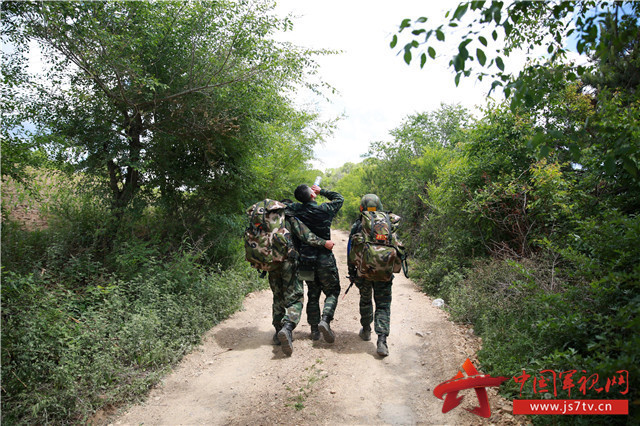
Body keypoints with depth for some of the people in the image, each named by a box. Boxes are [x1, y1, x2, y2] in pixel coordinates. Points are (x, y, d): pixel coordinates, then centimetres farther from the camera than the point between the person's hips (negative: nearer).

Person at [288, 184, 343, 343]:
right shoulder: (325, 210, -10)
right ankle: (325, 319, -10)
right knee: (332, 292, 12)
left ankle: (314, 330, 17)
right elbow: (340, 198, 8)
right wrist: (322, 191, 11)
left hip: (306, 260, 4)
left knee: (313, 294, 16)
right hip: (325, 259, -3)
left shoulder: (295, 210, -4)